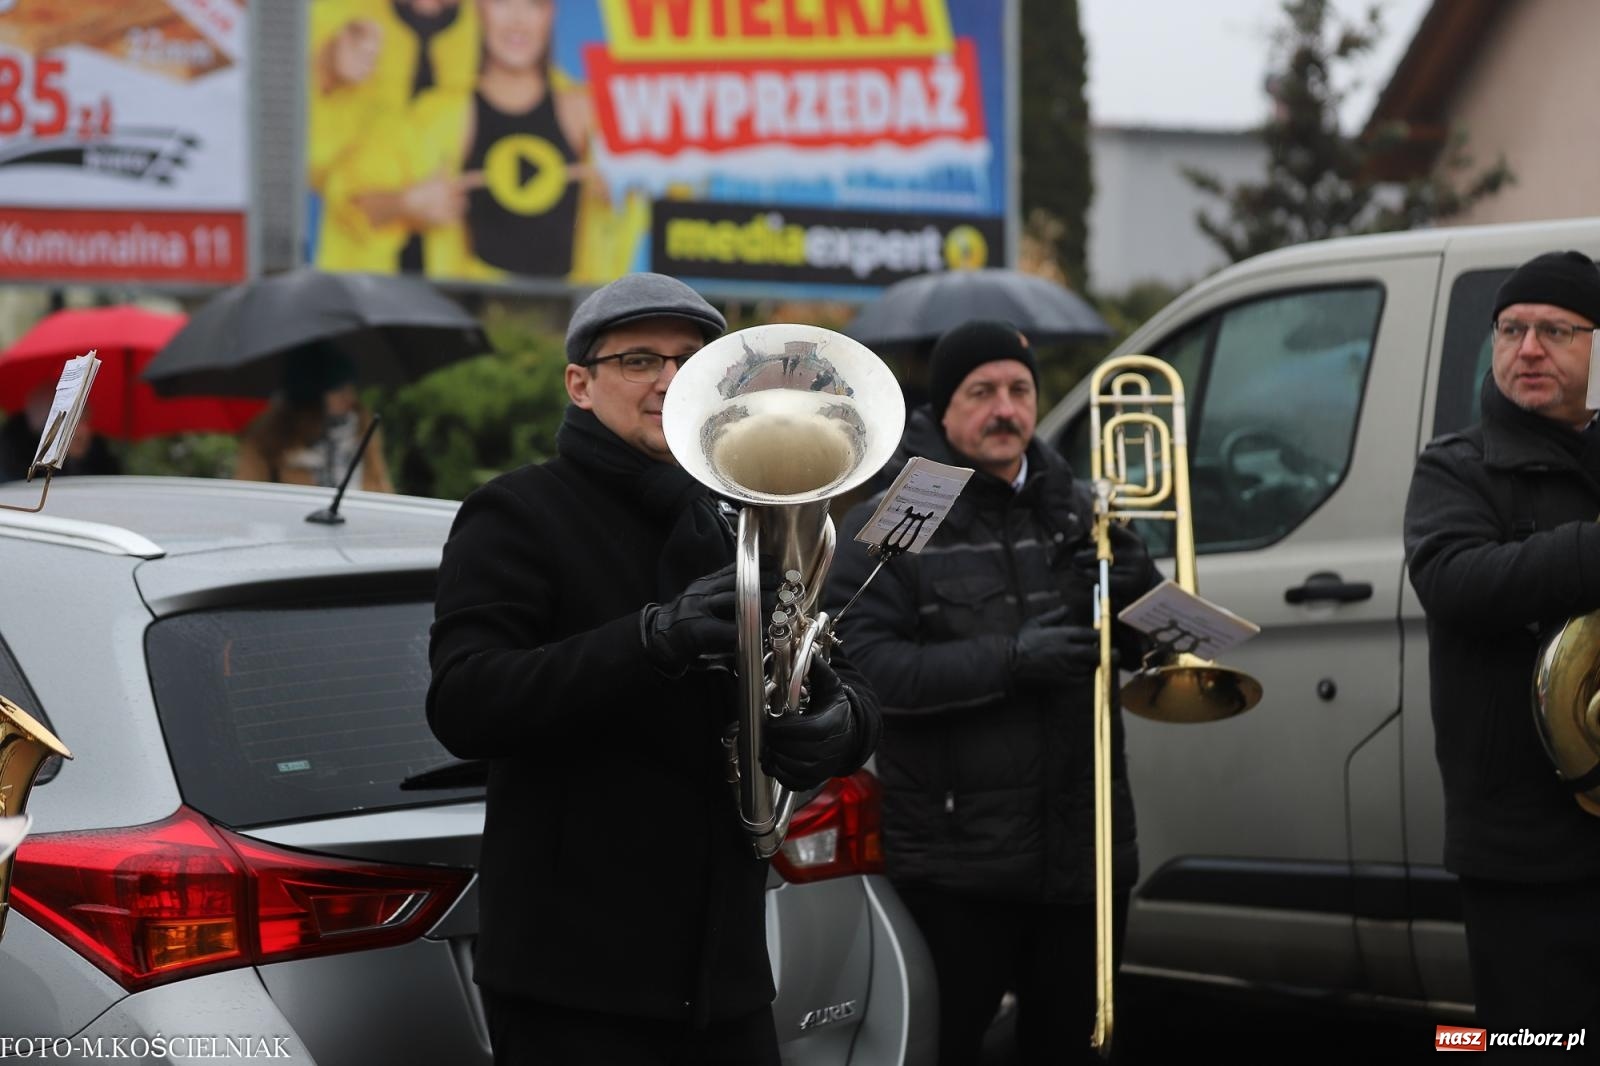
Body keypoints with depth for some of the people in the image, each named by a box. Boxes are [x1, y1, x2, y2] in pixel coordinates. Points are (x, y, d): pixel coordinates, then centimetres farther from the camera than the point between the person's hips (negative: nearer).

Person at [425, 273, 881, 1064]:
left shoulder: (735, 530, 16)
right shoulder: (518, 516, -4)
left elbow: (848, 694, 14)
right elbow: (462, 706, -19)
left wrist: (840, 724, -12)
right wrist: (653, 640, -31)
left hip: (726, 971, 6)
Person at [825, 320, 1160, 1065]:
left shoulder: (1080, 513, 13)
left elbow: (1151, 651, 16)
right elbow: (861, 664, -16)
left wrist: (1142, 592, -7)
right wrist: (1008, 661, -24)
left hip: (1082, 857, 5)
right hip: (955, 866, -4)